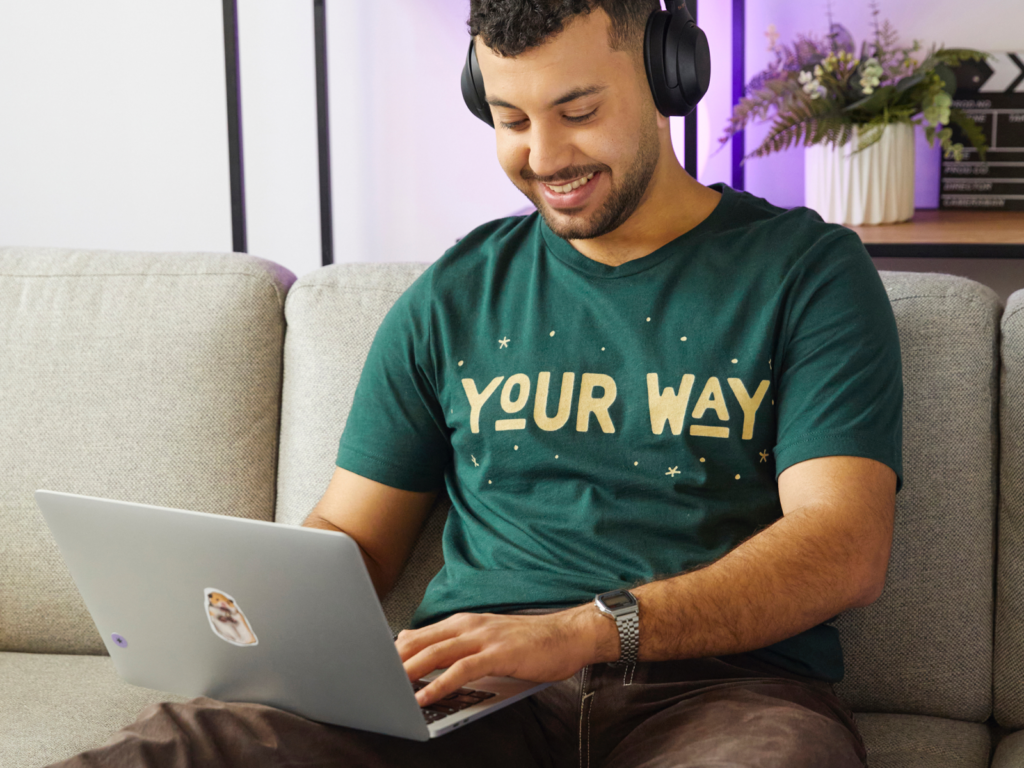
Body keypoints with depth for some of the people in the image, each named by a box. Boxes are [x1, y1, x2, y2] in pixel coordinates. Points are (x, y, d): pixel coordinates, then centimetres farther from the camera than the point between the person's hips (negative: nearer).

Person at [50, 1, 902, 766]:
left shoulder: (807, 270, 7)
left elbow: (846, 548, -6)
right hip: (471, 692, 1)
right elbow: (351, 534, 20)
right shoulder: (455, 295, 18)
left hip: (719, 684, -1)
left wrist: (584, 631, -20)